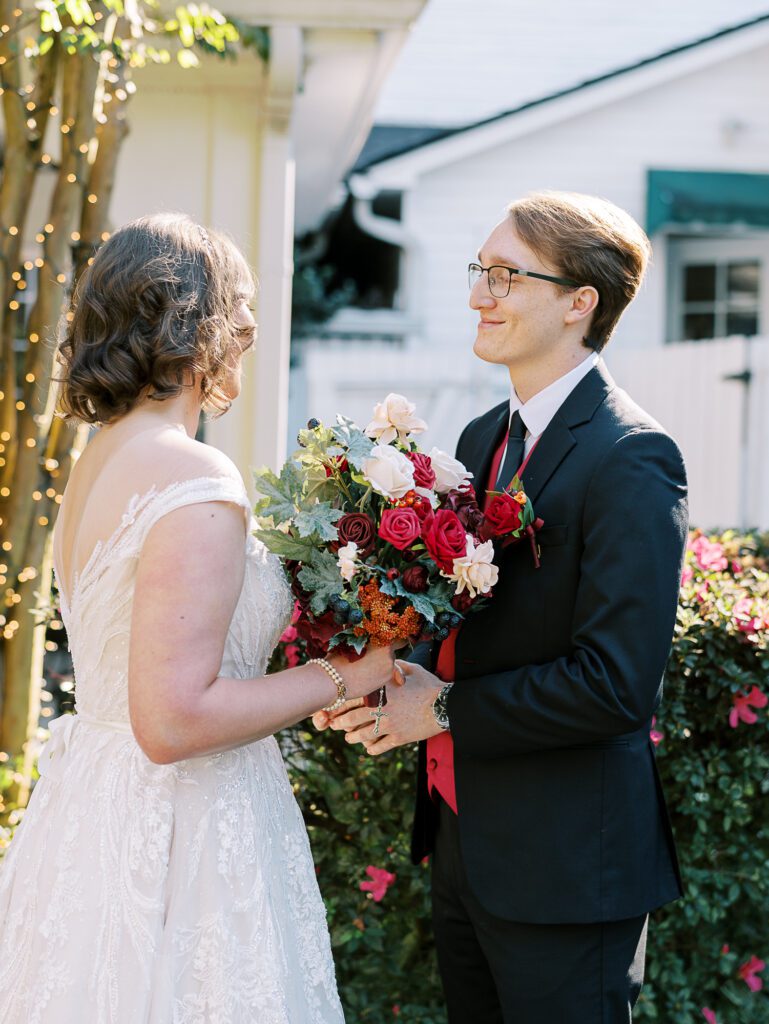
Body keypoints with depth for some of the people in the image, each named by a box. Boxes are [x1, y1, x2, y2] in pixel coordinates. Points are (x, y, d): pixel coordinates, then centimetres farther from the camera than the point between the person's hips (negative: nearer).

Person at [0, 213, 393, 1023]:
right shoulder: (198, 484, -19)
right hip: (176, 845, -9)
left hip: (91, 820, 9)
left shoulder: (97, 463, 9)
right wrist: (338, 676, -12)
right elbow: (174, 720, -23)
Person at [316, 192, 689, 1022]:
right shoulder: (483, 438, 10)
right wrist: (392, 676, -3)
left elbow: (616, 683, -24)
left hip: (561, 867, -8)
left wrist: (446, 709, -17)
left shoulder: (631, 461, -18)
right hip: (462, 841, 8)